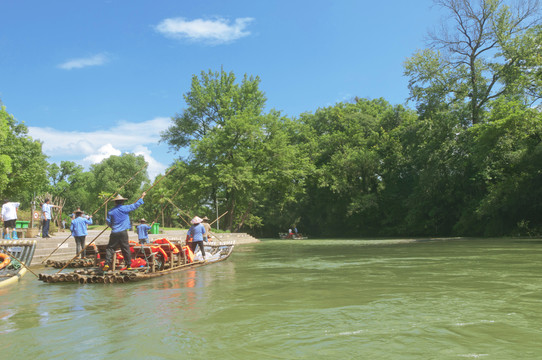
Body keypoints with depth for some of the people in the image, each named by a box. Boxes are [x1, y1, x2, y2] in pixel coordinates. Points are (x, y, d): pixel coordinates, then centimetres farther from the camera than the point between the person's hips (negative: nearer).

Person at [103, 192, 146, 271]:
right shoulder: (125, 208, -1)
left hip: (114, 233, 1)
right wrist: (142, 197, 19)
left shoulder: (111, 212, 4)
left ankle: (107, 263, -7)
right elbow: (135, 205, 7)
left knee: (110, 248, 7)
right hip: (123, 232, -1)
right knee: (126, 249, 5)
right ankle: (129, 265, 9)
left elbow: (109, 223, 9)